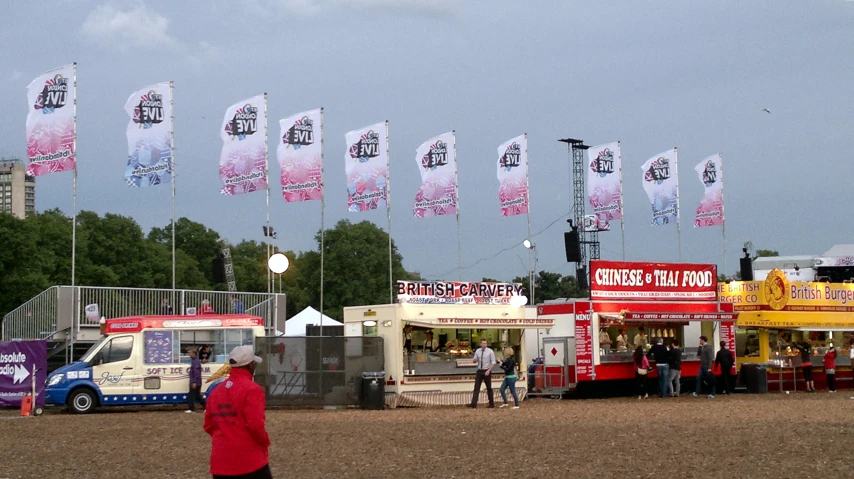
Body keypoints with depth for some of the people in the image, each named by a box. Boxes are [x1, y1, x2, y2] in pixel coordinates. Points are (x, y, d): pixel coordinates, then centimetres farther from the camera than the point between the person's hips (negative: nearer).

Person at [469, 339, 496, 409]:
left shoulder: (490, 351, -6)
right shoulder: (477, 351, 6)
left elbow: (493, 362, -7)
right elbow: (475, 361, 12)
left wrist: (489, 371, -17)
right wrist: (475, 360, -14)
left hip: (486, 371, -3)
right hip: (479, 371, 3)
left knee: (489, 388, 7)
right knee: (476, 387, -6)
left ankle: (491, 404, 19)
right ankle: (474, 404, -12)